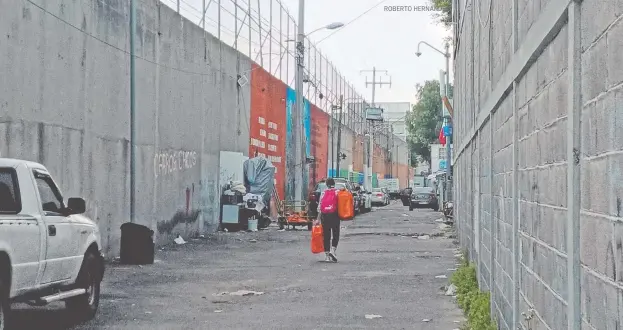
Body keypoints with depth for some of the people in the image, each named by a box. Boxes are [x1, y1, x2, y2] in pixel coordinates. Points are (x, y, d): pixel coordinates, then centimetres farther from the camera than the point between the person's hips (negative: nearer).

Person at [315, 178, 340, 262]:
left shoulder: (323, 193, 6)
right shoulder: (337, 192, 1)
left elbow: (319, 207, 3)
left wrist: (318, 219, 5)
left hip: (324, 215, 2)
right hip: (334, 215, -2)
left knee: (326, 236, 6)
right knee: (336, 234, 7)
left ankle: (327, 255, 8)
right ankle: (333, 250, -14)